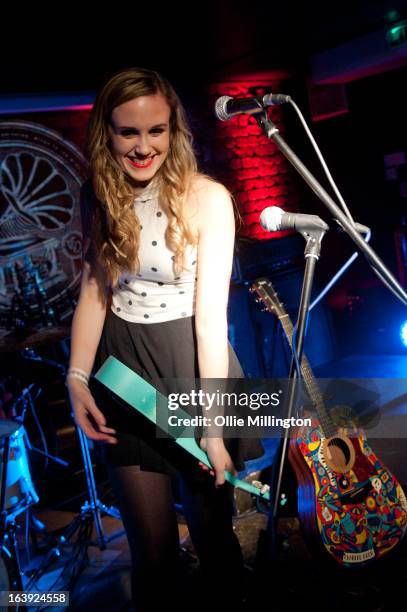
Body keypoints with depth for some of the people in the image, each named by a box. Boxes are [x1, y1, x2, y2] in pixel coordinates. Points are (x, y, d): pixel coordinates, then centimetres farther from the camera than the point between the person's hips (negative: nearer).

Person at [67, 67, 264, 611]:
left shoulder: (206, 198, -12)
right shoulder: (98, 199, 2)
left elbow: (211, 313, -15)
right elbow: (93, 291, 6)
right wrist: (77, 378, -6)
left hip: (194, 367, -2)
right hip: (124, 373, 3)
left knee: (212, 530, 14)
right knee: (151, 546, 9)